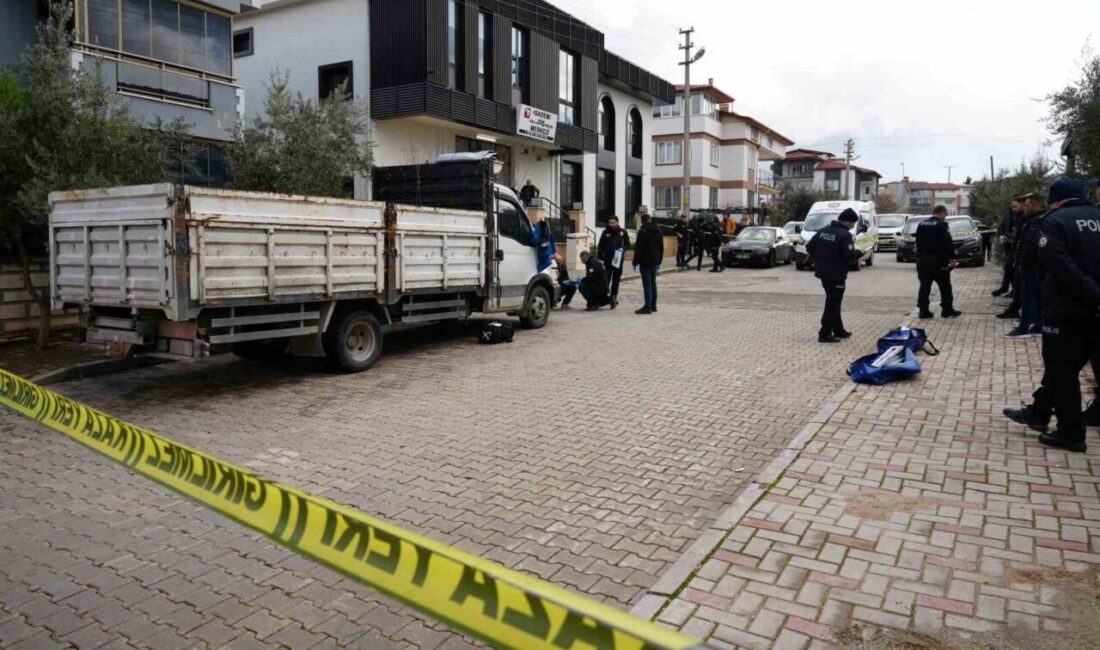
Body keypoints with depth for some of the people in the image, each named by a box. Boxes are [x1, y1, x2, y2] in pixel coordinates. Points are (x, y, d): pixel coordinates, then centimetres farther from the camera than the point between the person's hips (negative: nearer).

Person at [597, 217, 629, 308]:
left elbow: (627, 244, 10)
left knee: (616, 280, 8)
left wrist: (624, 250, -11)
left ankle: (614, 296, 17)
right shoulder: (606, 232, 3)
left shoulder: (623, 232, 4)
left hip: (618, 260, 1)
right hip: (607, 259, -1)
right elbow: (600, 246, 2)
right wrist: (599, 258, -5)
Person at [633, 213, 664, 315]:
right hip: (655, 261, 8)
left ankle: (648, 307, -7)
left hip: (645, 261, -8)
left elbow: (639, 248, -16)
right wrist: (659, 261, 21)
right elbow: (661, 247, 16)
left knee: (647, 284, -7)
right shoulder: (658, 230, 11)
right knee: (653, 283, 15)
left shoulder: (642, 231, -13)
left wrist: (635, 262, -10)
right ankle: (653, 306, 20)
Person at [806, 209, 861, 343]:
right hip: (836, 275, -8)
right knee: (833, 304, -2)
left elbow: (809, 247, 7)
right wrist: (859, 252, -2)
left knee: (833, 302, 18)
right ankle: (825, 334, -2)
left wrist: (818, 259, 19)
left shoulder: (824, 231, 6)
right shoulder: (845, 235, -16)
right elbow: (849, 255, -22)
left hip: (823, 273, 8)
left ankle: (838, 330, 28)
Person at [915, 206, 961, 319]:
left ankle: (923, 310, 4)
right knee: (945, 285, 4)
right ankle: (947, 309, 7)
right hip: (937, 259, -6)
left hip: (922, 258, 6)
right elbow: (948, 243, -16)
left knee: (924, 285, 7)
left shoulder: (922, 224, 13)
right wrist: (951, 257, -12)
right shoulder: (942, 225, -9)